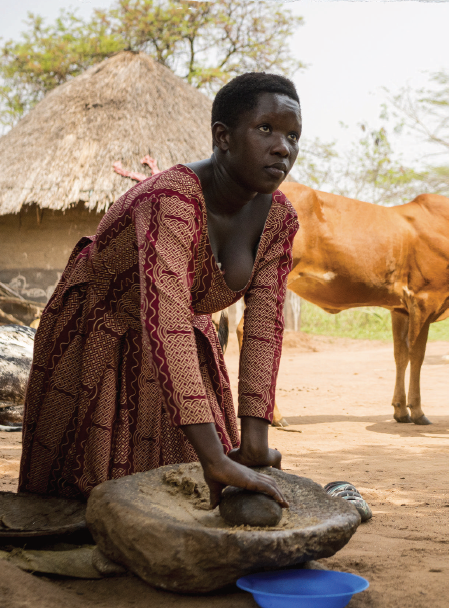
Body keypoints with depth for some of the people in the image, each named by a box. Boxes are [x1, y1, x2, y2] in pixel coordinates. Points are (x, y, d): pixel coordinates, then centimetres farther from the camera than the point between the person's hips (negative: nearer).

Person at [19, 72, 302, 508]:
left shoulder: (278, 217, -16)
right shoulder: (171, 199, -38)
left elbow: (263, 324, -19)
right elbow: (165, 324, -49)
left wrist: (254, 441, -28)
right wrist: (214, 458, -54)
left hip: (182, 345, 6)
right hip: (93, 338, -5)